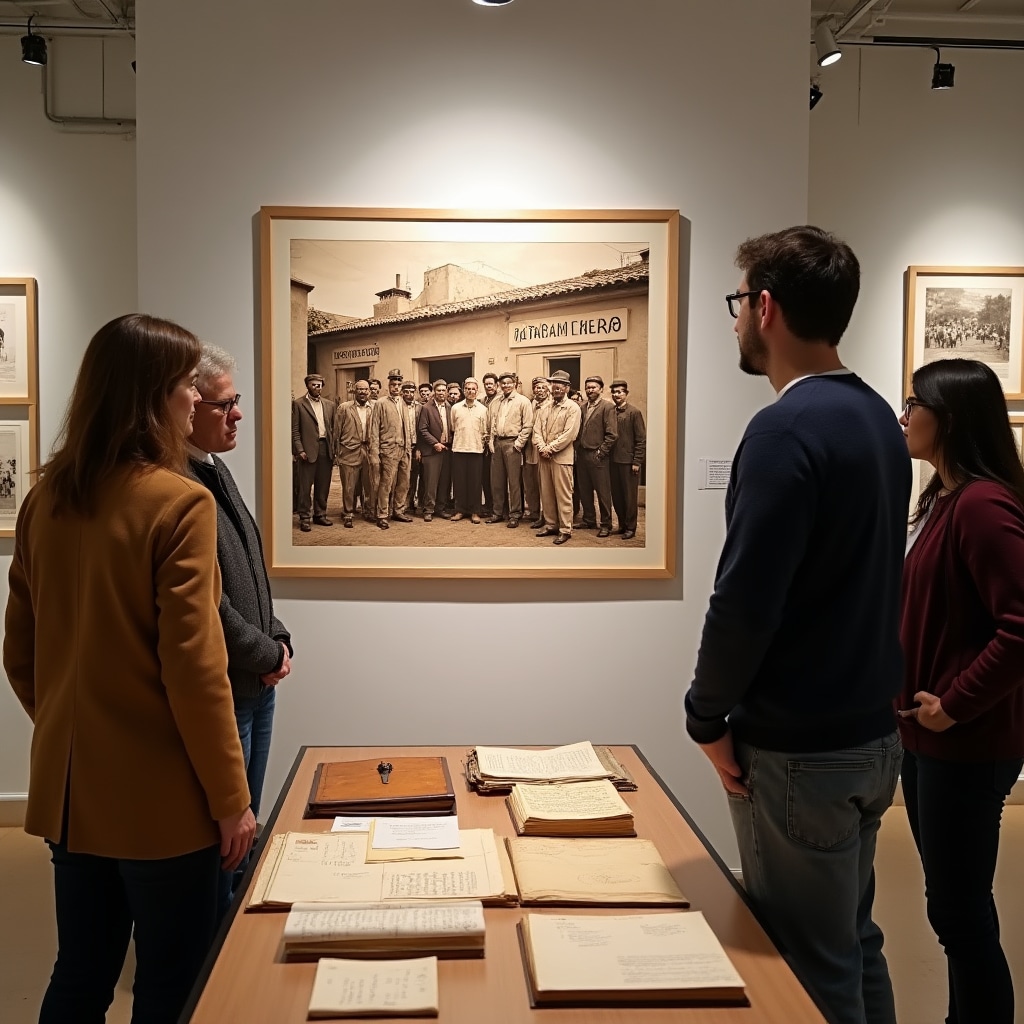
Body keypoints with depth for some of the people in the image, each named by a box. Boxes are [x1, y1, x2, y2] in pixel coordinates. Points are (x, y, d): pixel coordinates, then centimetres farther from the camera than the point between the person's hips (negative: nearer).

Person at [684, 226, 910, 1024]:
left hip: (799, 748, -9)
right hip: (870, 732, 9)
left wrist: (709, 718, -9)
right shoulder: (878, 417, 8)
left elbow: (746, 599, -24)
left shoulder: (787, 428, -21)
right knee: (853, 941, 21)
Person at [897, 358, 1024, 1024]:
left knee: (961, 911, 1)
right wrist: (919, 701, 10)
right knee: (953, 904, 18)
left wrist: (955, 706, -19)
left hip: (966, 744, -9)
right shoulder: (944, 499, 11)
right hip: (930, 737, 9)